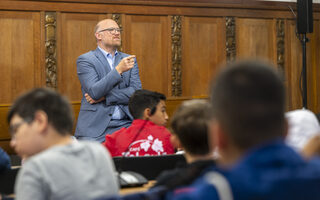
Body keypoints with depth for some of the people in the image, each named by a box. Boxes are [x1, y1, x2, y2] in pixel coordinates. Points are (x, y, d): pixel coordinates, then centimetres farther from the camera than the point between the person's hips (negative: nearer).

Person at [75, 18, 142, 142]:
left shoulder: (129, 59, 16)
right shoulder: (85, 60, 3)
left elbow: (137, 92, 4)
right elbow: (94, 92, -11)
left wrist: (104, 97, -5)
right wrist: (118, 70, -20)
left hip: (126, 123, 3)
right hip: (95, 127, -3)